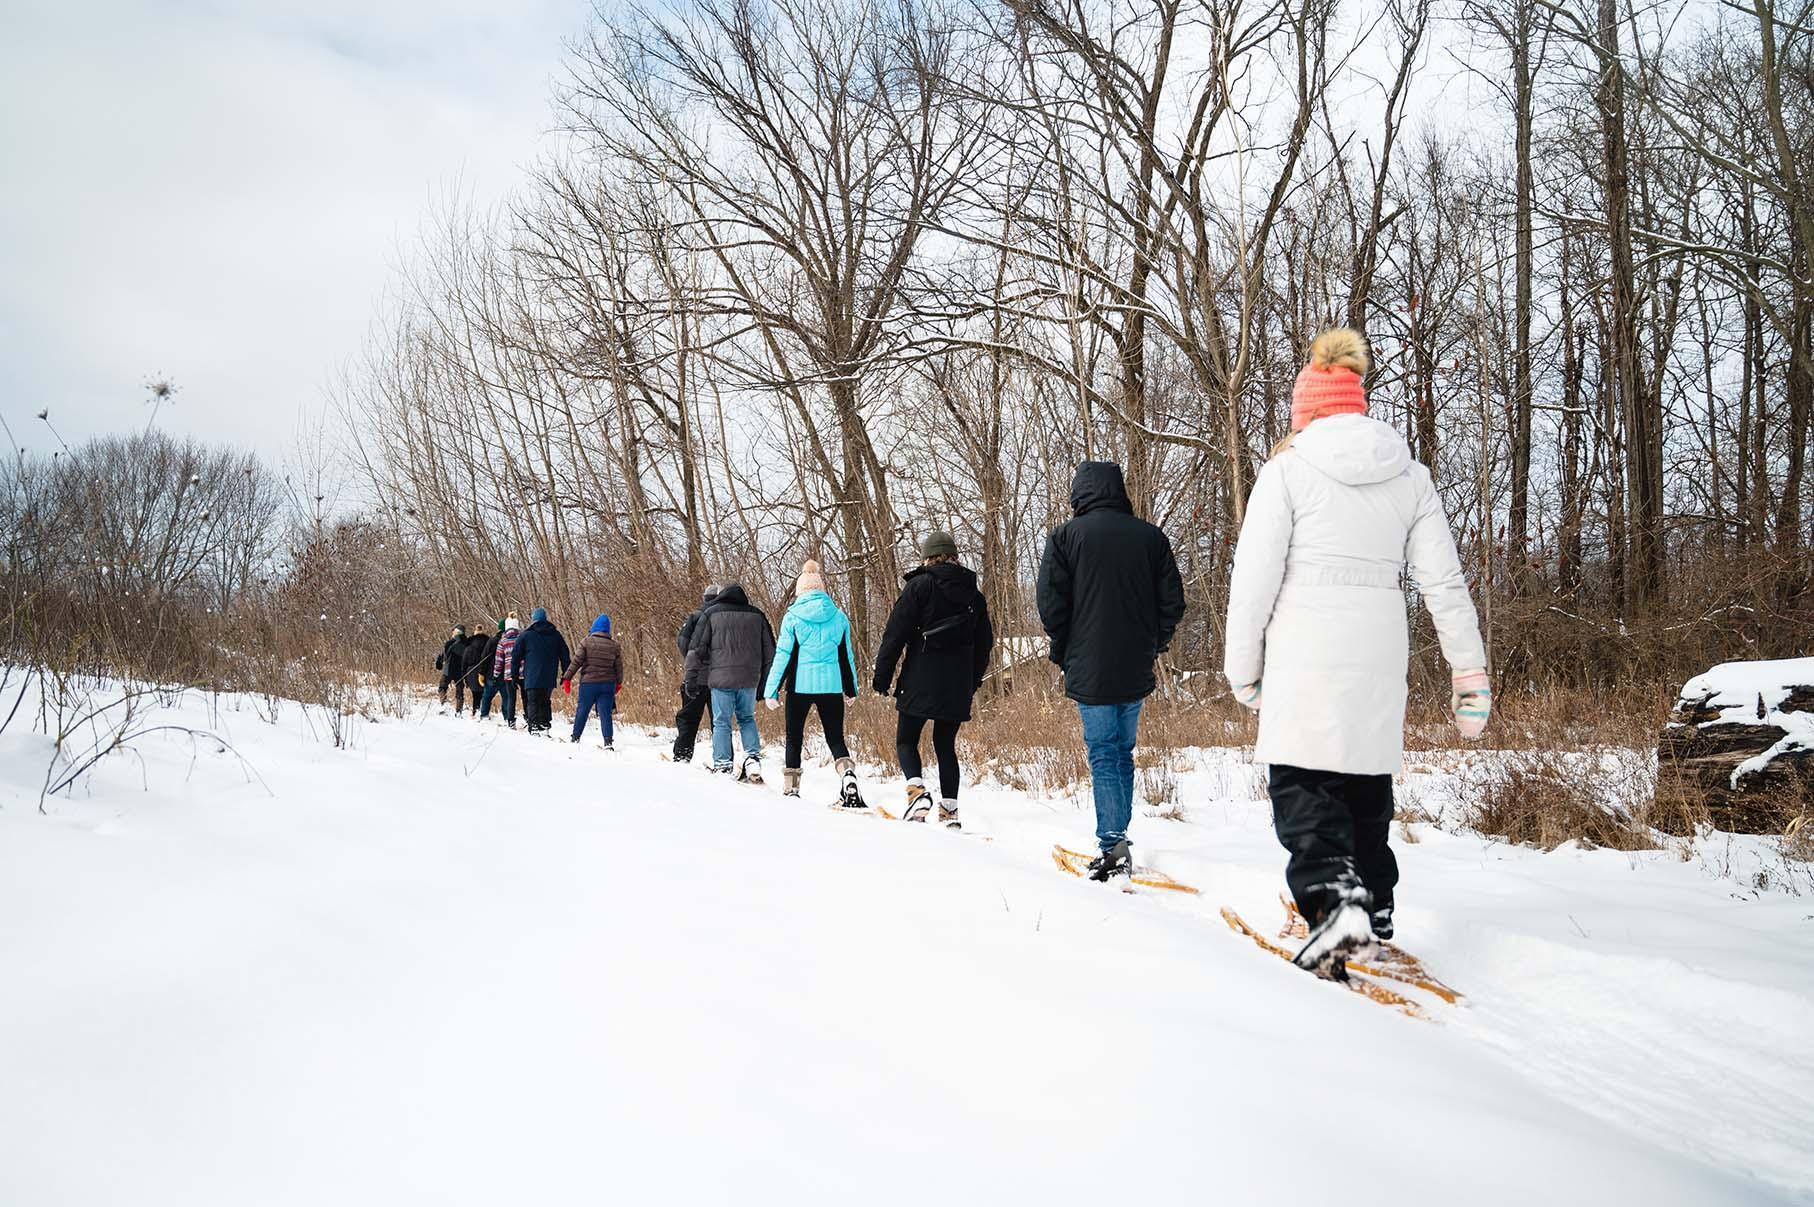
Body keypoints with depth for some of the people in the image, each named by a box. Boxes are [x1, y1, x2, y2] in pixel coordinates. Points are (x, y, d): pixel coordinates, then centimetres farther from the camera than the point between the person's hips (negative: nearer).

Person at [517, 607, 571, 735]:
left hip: (532, 678, -3)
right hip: (550, 679, 3)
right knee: (545, 702, 16)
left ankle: (534, 727, -13)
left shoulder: (526, 635, 1)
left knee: (532, 703, -2)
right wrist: (565, 675, 16)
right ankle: (545, 725, 9)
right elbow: (565, 656, 11)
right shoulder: (556, 635, 10)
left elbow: (516, 656, 3)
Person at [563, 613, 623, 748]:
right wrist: (618, 684, 22)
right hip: (608, 684, 1)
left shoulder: (587, 642, -4)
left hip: (588, 683, -1)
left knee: (582, 711, 13)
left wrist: (567, 678, -1)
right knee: (605, 712, 1)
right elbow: (619, 667, 9)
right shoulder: (615, 645, 4)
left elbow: (576, 662, -7)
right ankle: (608, 741, -9)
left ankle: (575, 738, 24)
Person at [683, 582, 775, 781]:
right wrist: (765, 683, 21)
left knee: (721, 722, 4)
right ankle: (753, 758, 3)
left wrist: (692, 679, 5)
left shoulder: (711, 614, 4)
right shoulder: (757, 615, 12)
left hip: (721, 679, -3)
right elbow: (769, 652, 15)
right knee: (747, 719, 18)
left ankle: (722, 767, 1)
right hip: (749, 680, 3)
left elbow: (696, 649, 1)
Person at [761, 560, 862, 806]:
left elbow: (783, 655, -5)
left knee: (794, 737, 13)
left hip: (800, 684, -2)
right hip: (831, 685, 2)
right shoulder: (839, 616, 6)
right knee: (835, 737, 7)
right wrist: (851, 689, 22)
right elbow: (846, 656, 13)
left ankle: (790, 788, 17)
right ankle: (848, 775, -19)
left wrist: (771, 690, -1)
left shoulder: (792, 617, -3)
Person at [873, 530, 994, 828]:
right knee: (946, 745, 13)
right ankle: (949, 809, 8)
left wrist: (882, 677, -3)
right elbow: (984, 643, 16)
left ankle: (917, 791, -16)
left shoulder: (919, 585, -4)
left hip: (920, 682, -4)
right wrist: (973, 682, 24)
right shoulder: (974, 594, 11)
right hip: (958, 686, 4)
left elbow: (895, 634, -7)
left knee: (906, 740, 7)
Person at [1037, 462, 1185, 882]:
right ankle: (1117, 841, 20)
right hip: (1136, 671, 4)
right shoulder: (1151, 536, 5)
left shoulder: (1065, 536, -4)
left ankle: (1112, 846, -10)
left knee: (1104, 757, -1)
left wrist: (1063, 652, 5)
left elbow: (1051, 603, -8)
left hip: (1090, 670, -4)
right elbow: (1173, 601, 4)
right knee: (1123, 753, 15)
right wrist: (1152, 645, 16)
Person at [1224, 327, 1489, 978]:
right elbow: (1444, 582, 6)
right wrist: (1470, 672, 11)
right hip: (1379, 654, 5)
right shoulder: (1410, 477, 8)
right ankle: (1375, 905, 32)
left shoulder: (1286, 471, -5)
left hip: (1305, 652, -5)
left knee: (1300, 780, 0)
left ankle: (1335, 897, -21)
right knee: (1366, 776, 19)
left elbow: (1254, 578, -8)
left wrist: (1242, 668, 2)